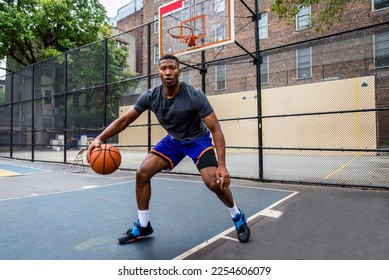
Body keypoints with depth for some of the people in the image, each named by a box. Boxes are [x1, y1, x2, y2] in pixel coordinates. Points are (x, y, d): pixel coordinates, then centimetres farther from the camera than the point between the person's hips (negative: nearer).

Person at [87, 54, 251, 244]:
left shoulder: (195, 96, -29)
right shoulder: (150, 96, -18)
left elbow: (215, 129, -28)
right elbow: (124, 120, -12)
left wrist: (222, 165, -37)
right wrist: (100, 138, -27)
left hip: (198, 139, -4)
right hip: (173, 140, 4)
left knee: (214, 182, -22)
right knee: (142, 173, -9)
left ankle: (238, 216, 11)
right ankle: (143, 226, 9)